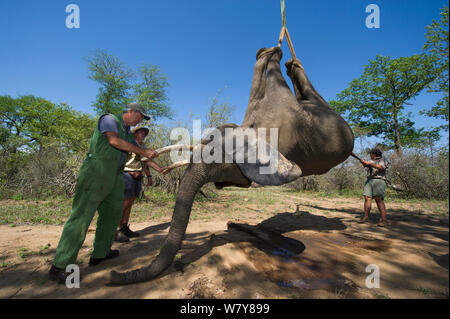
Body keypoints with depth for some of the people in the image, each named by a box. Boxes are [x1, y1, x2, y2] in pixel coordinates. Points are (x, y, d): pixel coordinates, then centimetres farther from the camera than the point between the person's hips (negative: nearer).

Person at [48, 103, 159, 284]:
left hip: (112, 176, 9)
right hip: (96, 171, -9)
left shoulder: (128, 133, 22)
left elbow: (140, 154, 22)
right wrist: (143, 152, -15)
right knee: (82, 216, -9)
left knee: (112, 212, 12)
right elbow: (114, 140, -18)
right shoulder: (109, 119, -1)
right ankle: (59, 267, -2)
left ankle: (100, 253, 25)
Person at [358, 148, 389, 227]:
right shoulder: (371, 161, 21)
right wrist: (363, 162, -20)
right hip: (369, 181, 5)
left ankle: (383, 220, -12)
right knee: (367, 198, -2)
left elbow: (381, 167, -14)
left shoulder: (382, 160, 6)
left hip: (379, 181, -5)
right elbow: (365, 164, 1)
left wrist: (370, 164, -21)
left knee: (379, 200, -14)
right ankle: (366, 217, 3)